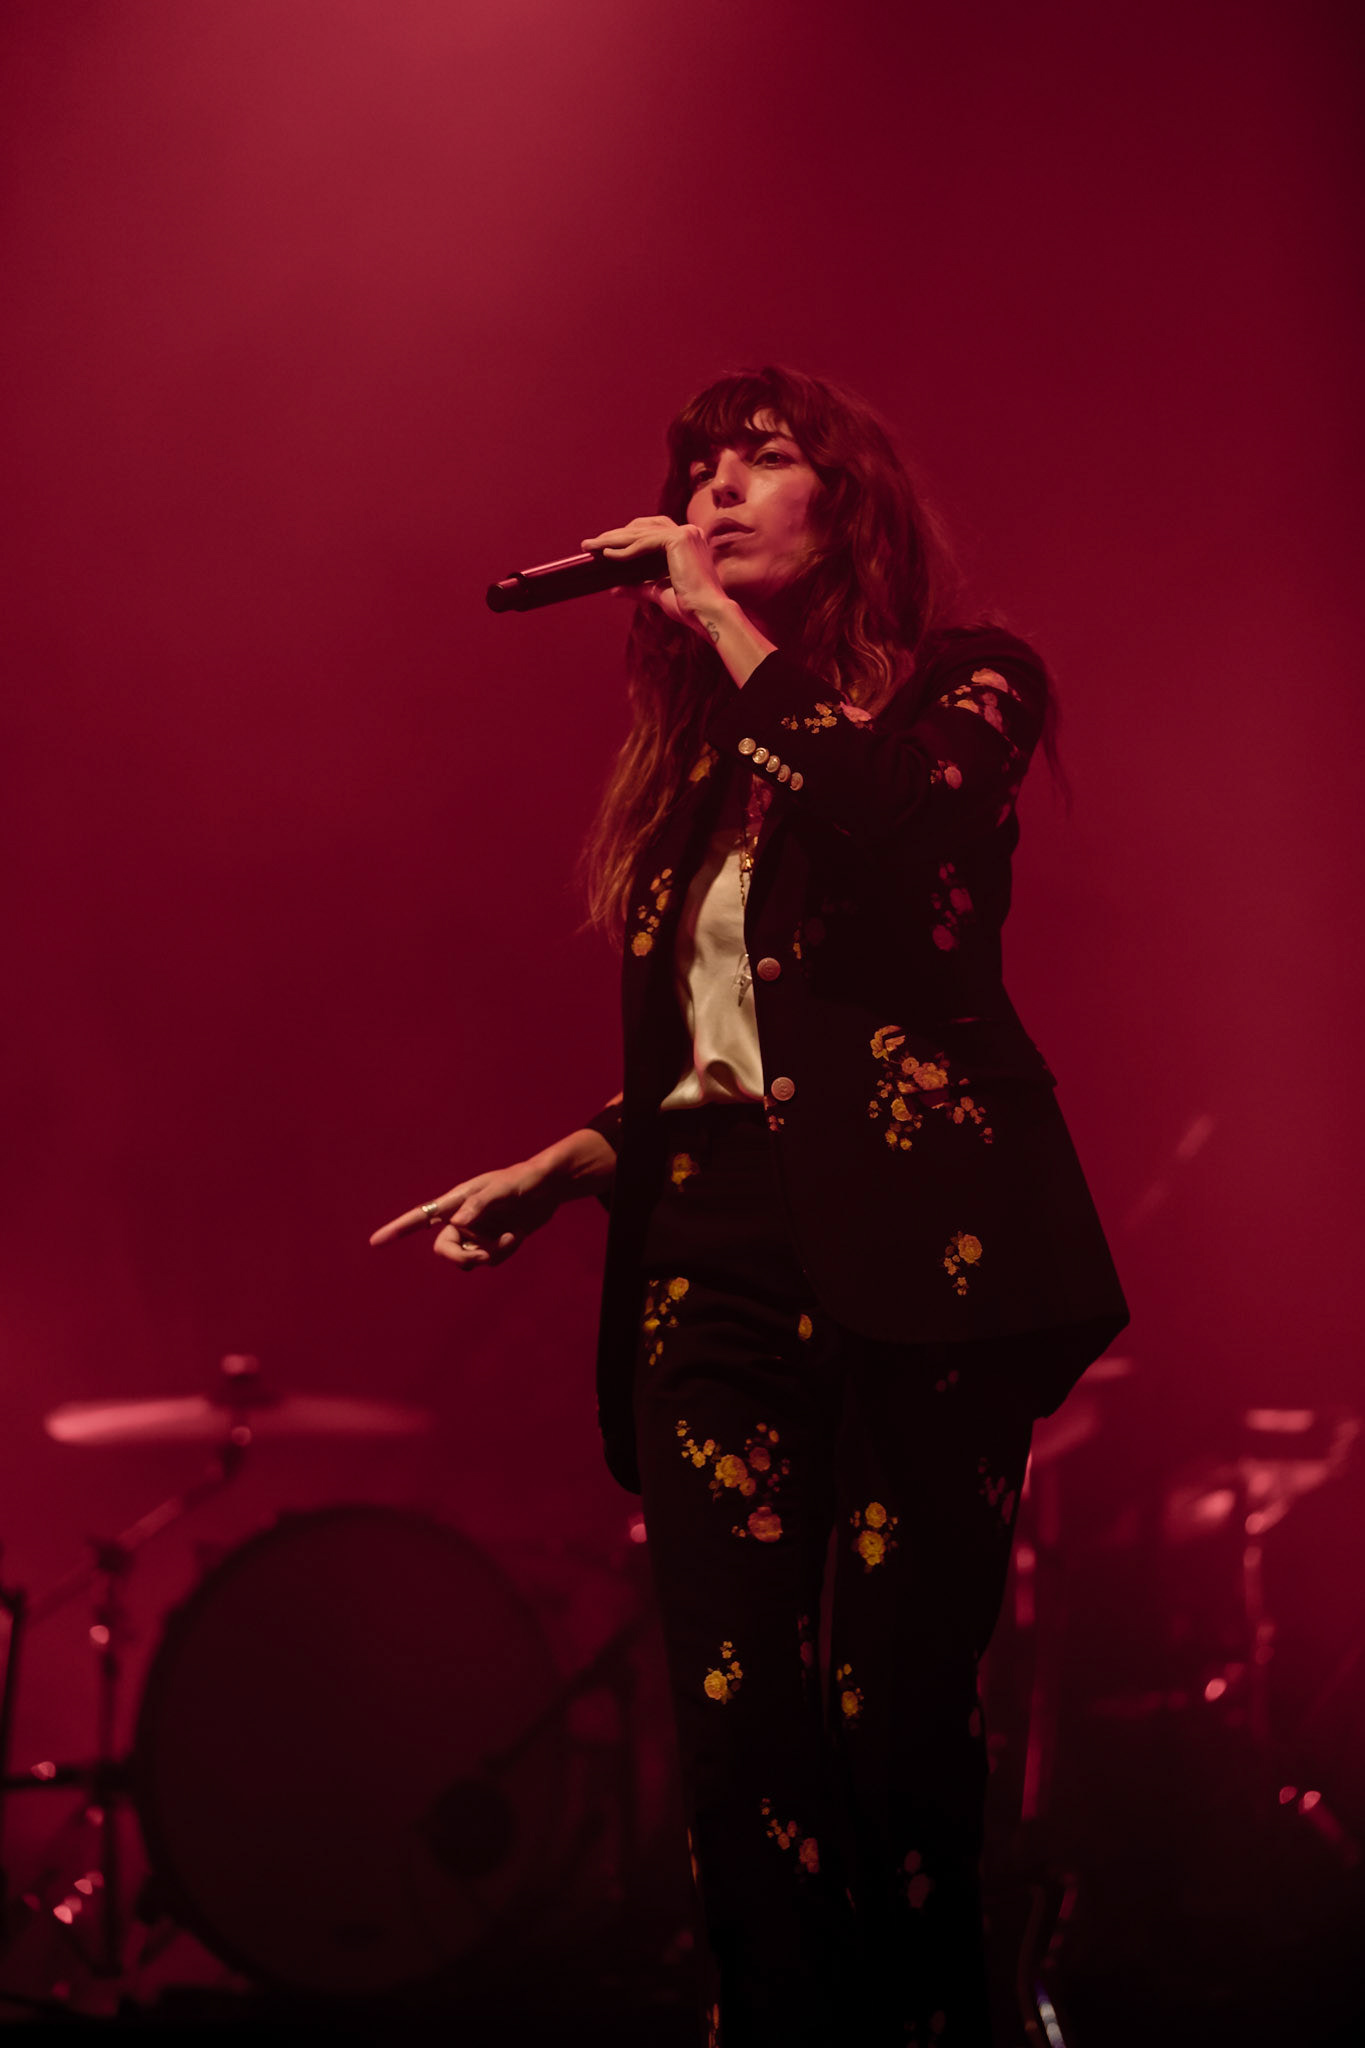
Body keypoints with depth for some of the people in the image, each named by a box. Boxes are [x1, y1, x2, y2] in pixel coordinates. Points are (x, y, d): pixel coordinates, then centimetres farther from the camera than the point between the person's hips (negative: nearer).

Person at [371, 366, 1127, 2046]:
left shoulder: (966, 681, 7)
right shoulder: (687, 767, 21)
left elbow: (888, 827, -16)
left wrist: (725, 622, -6)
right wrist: (554, 1170, 7)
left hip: (909, 1246, -5)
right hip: (711, 1263, 5)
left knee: (900, 1720, -7)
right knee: (740, 1730, -3)